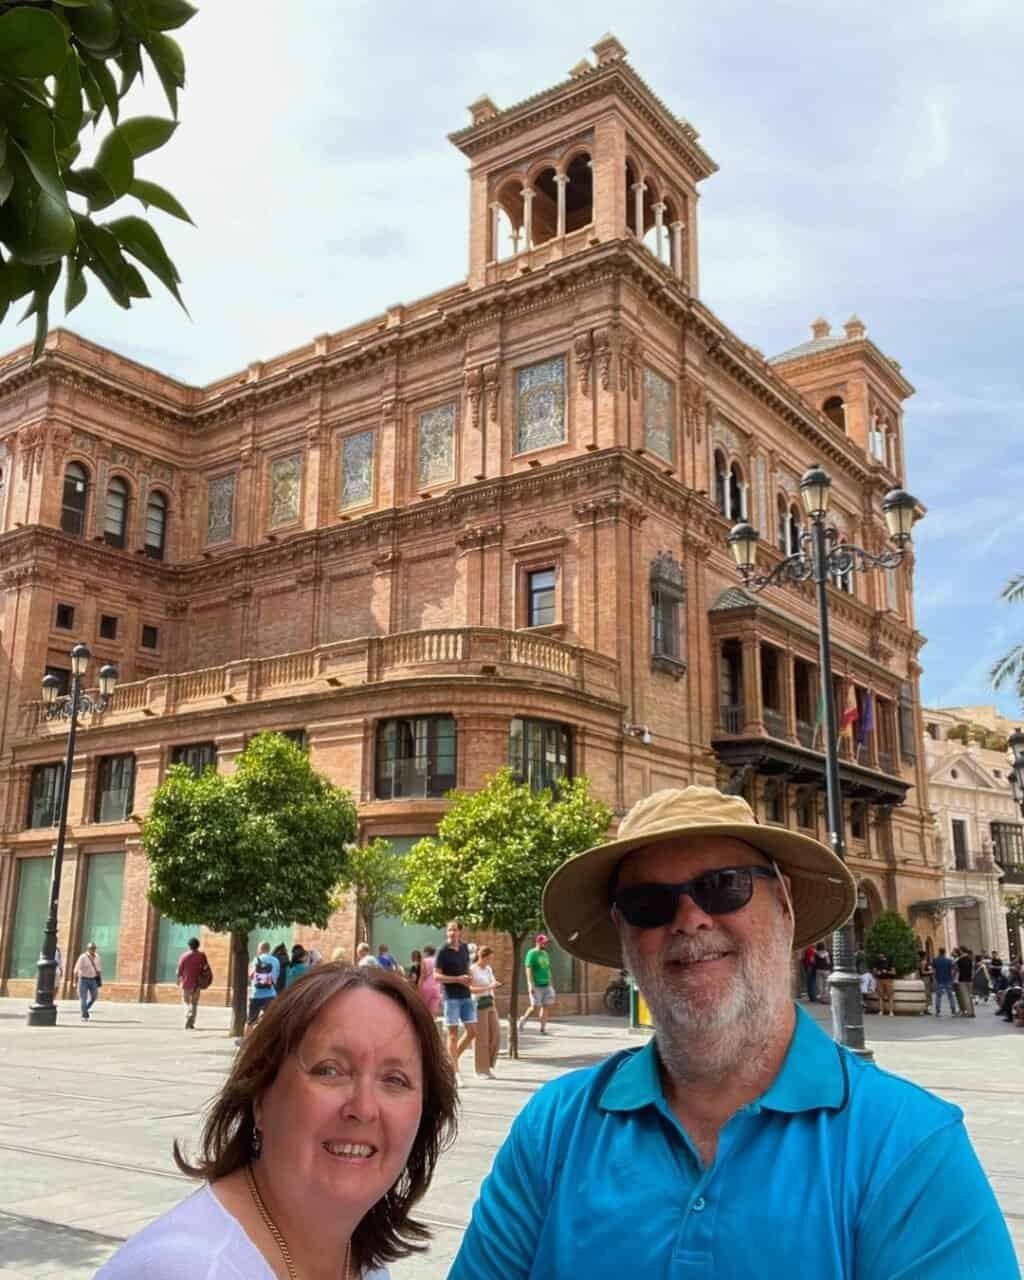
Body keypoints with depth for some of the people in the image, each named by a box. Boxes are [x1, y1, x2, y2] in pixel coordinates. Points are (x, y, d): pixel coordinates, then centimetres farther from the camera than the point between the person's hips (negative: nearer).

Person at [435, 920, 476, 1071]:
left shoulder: (464, 948, 8)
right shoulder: (443, 952, -10)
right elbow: (436, 976, -13)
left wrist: (468, 979, 4)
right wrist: (458, 979, -19)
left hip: (466, 996, 6)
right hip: (451, 997, -6)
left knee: (472, 1031, 5)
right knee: (453, 1034, -1)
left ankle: (453, 1058, 23)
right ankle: (455, 1071, 7)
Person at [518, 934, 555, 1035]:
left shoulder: (545, 954, 14)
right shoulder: (532, 953, -8)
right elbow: (528, 970, -13)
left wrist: (550, 984, 17)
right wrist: (531, 985, -20)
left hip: (546, 985, 6)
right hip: (536, 986, -6)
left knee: (545, 1006, 0)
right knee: (535, 1007, -6)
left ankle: (543, 1028, 6)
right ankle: (524, 1019, 18)